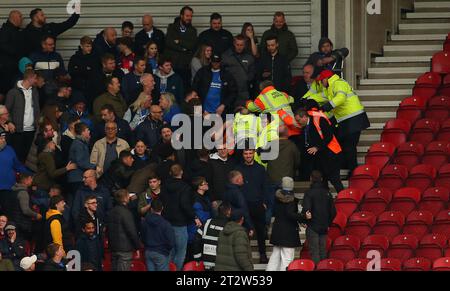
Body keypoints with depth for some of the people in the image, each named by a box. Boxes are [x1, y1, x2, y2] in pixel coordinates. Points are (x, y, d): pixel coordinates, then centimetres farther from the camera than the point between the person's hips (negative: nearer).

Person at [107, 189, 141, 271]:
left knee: (115, 268, 12)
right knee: (123, 268, -7)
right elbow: (132, 231, -16)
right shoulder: (126, 213, -16)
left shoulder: (111, 212, 9)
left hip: (113, 247, 8)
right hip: (125, 248, -8)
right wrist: (137, 247, -7)